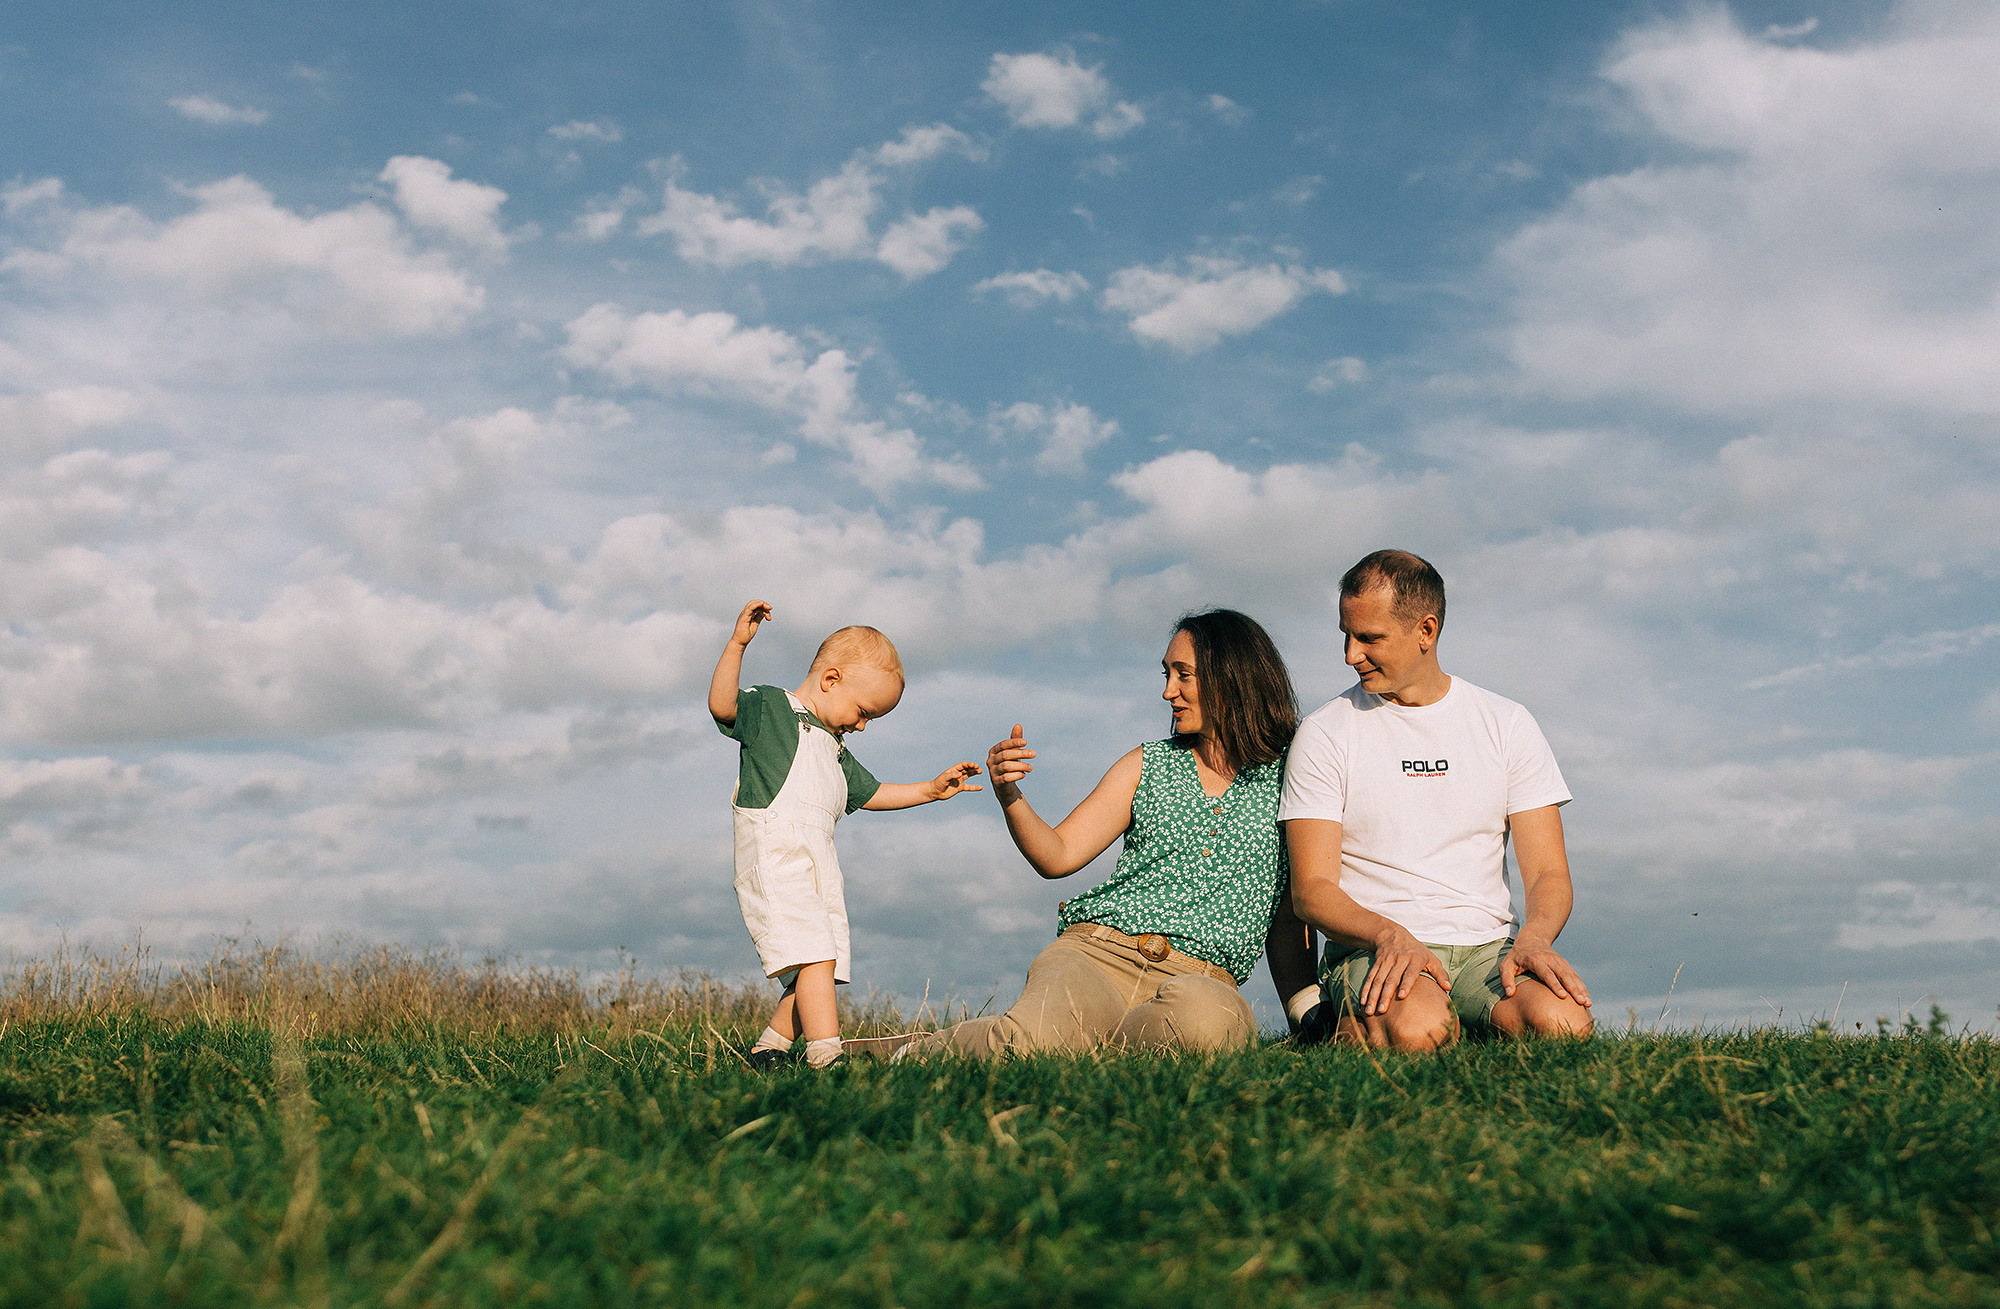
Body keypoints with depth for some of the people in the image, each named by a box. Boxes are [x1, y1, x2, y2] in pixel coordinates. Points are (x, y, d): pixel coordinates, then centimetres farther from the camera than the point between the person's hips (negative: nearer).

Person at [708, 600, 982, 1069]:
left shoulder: (835, 750, 29)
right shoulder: (770, 706, 3)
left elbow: (870, 794, 38)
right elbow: (722, 705, -15)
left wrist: (931, 790, 32)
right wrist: (737, 645, -25)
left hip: (819, 866, 9)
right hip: (774, 859, -9)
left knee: (823, 969, 2)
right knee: (815, 957, -21)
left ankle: (765, 1054, 12)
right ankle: (827, 1057, -28)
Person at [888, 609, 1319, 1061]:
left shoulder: (1285, 777, 11)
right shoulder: (1148, 765, 18)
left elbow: (1289, 911, 15)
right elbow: (1057, 857, 11)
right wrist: (1010, 797, -6)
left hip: (1202, 977, -1)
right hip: (1097, 948, 1)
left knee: (1207, 1014, -41)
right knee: (1029, 1037, -33)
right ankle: (909, 1055, -6)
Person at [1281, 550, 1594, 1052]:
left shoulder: (1506, 724, 11)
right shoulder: (1324, 734, 4)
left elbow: (1548, 874, 6)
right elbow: (1311, 891, -3)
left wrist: (1532, 938, -17)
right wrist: (1389, 934, -23)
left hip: (1486, 948, 2)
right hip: (1370, 950, -2)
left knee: (1562, 1020, -32)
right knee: (1415, 1029, -37)